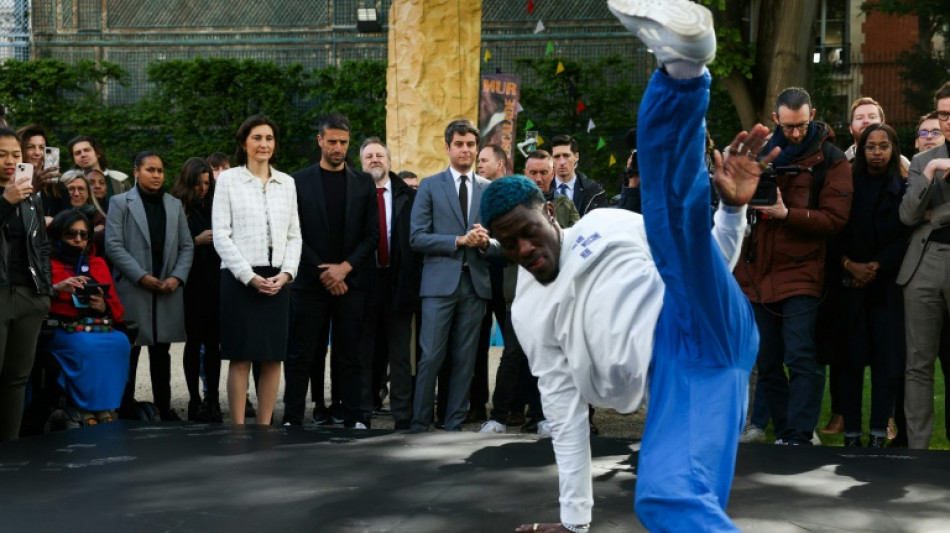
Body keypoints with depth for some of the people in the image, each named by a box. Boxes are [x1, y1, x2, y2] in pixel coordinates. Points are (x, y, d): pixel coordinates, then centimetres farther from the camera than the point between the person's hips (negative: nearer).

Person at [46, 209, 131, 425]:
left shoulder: (98, 264, 22)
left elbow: (117, 308, 17)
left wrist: (104, 307, -5)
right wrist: (56, 289, -18)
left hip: (101, 327, 4)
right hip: (62, 329, -3)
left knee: (120, 342, -29)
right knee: (86, 345, -36)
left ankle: (107, 408, -26)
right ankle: (87, 409, -29)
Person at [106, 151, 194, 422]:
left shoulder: (175, 205, 15)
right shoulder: (120, 203, 3)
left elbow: (186, 246, 12)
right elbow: (113, 246, -6)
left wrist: (177, 277, -4)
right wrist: (141, 276, -13)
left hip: (168, 292, 4)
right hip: (132, 290, -3)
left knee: (161, 351, 8)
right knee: (129, 351, 0)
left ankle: (164, 407, 13)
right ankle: (125, 409, 7)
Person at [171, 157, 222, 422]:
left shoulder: (213, 207, 13)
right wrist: (198, 241, -15)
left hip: (215, 283, 3)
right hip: (192, 284, -3)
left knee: (213, 341, 2)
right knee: (194, 341, 1)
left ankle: (212, 399, 6)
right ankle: (195, 399, 8)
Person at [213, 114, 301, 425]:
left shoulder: (286, 183, 12)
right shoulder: (228, 180, 2)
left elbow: (294, 235, 12)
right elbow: (221, 235, -4)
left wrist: (286, 273, -5)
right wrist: (250, 277, -11)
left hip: (277, 280, 4)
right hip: (239, 279, -3)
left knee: (273, 359, 3)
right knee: (240, 358, -2)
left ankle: (265, 427, 11)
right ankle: (238, 428, 3)